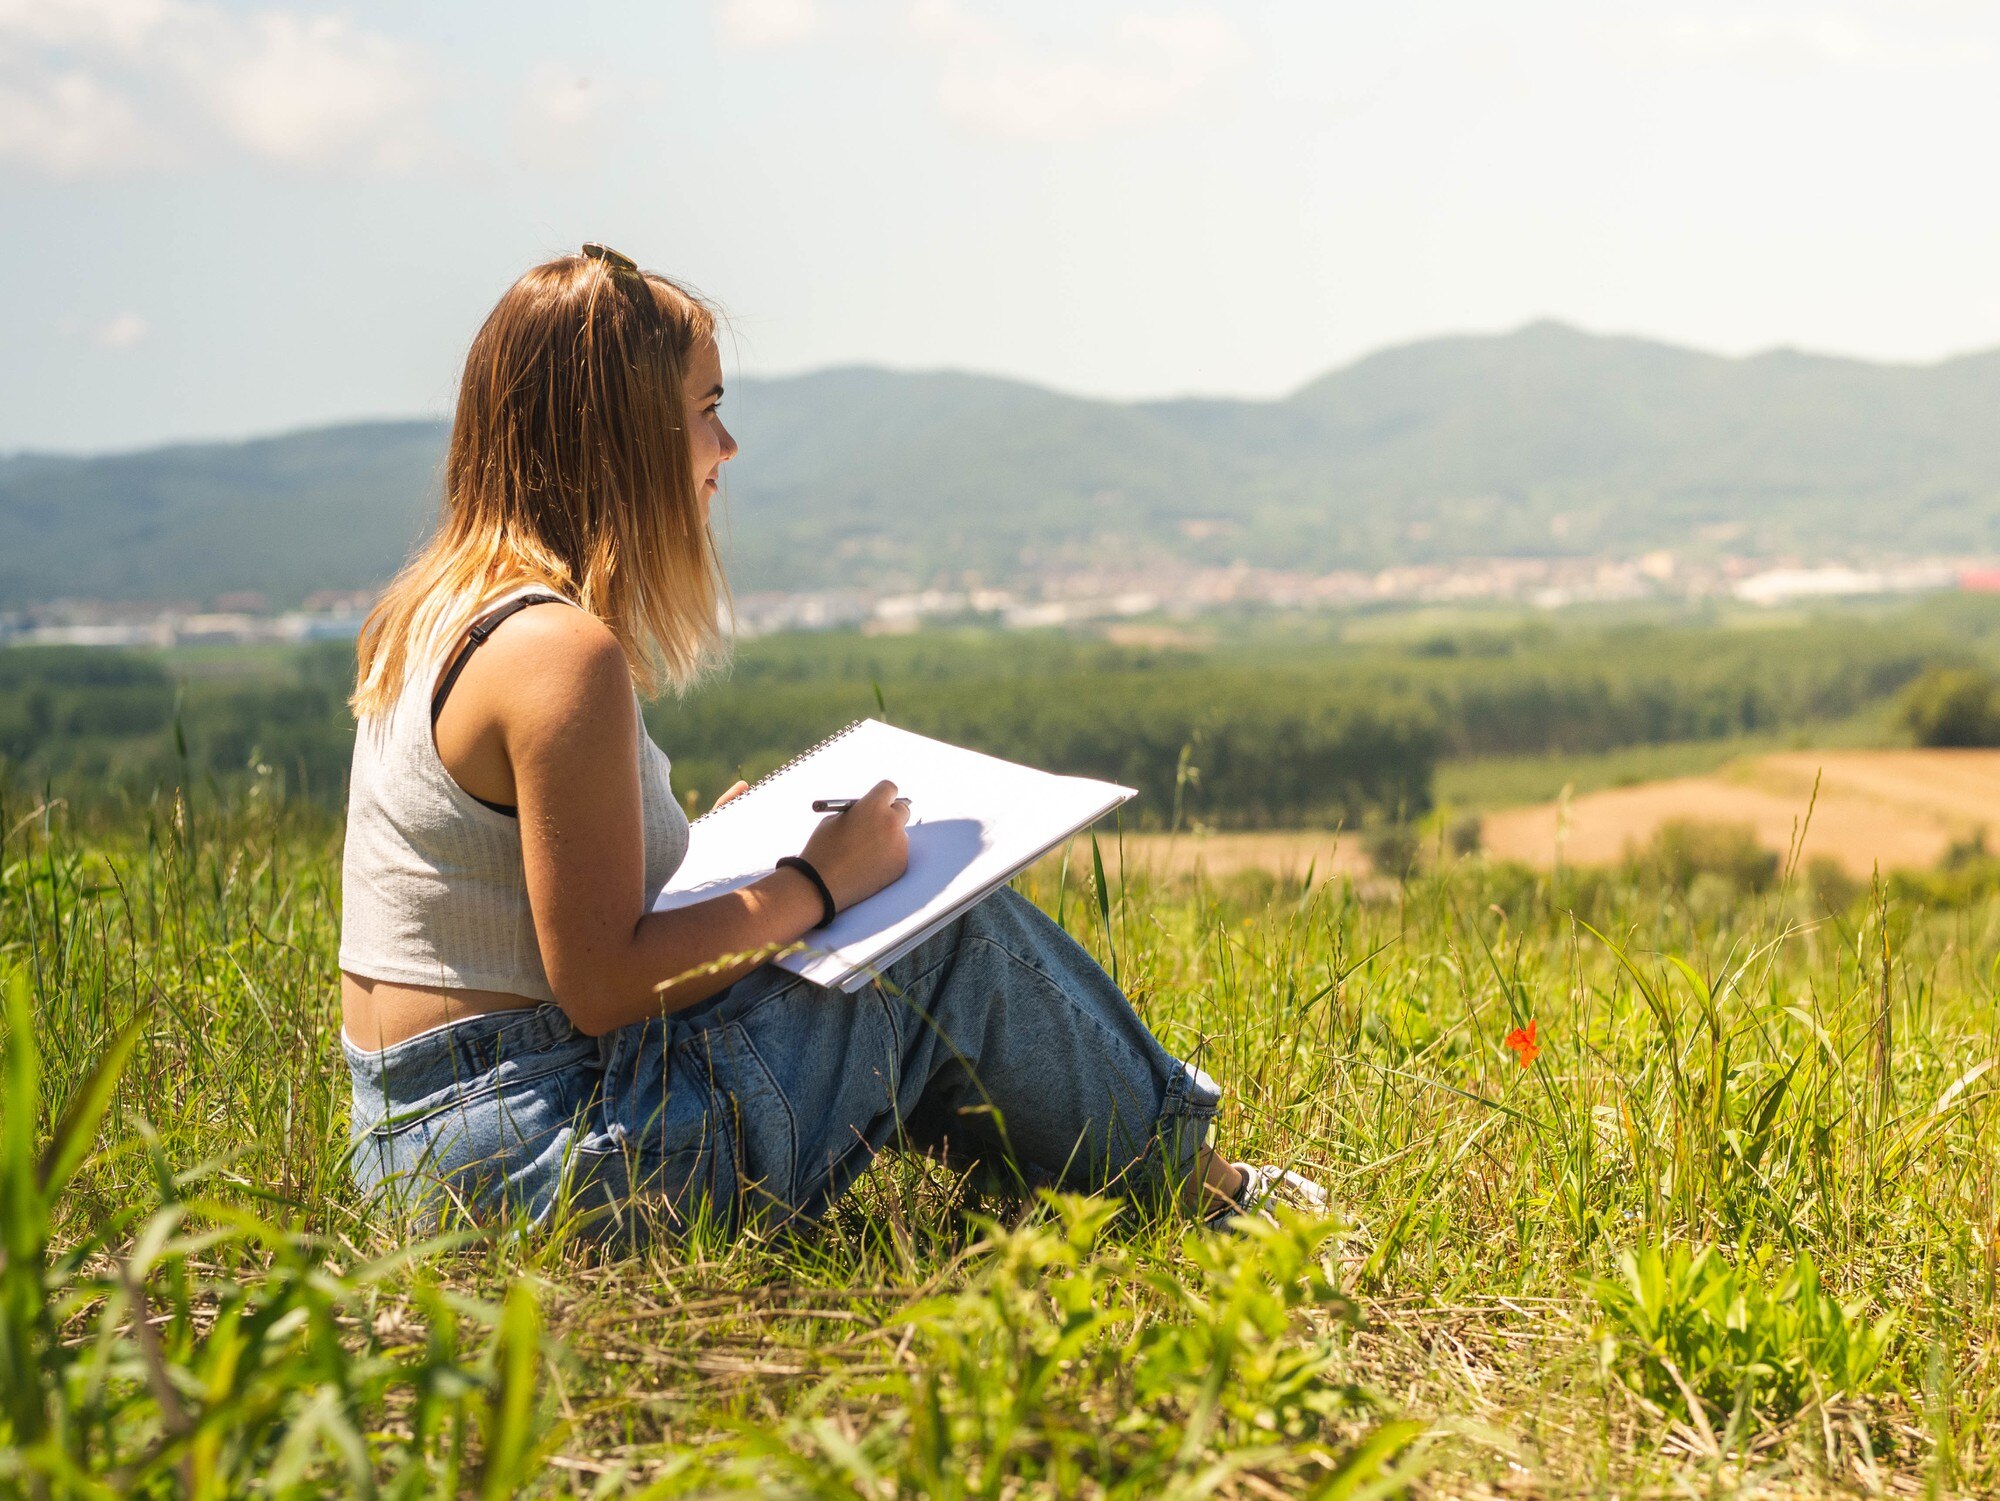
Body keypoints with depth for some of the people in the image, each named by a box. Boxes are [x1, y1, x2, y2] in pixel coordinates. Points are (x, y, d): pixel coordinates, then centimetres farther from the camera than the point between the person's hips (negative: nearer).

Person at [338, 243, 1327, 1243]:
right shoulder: (564, 654, -21)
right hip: (547, 1161, -10)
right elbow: (600, 989, -22)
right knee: (963, 939, 0)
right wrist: (818, 883, -11)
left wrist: (703, 844, 14)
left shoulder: (429, 613, 9)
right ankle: (1185, 1180, 22)